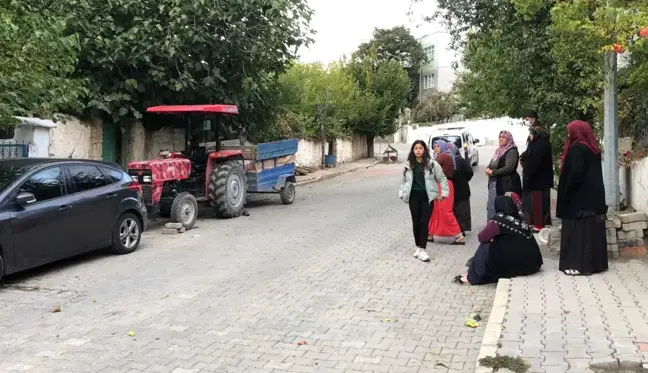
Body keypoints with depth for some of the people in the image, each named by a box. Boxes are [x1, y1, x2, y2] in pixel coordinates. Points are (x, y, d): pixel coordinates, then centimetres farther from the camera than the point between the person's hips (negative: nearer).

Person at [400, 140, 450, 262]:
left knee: (424, 223, -4)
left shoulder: (432, 163, -5)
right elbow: (404, 180, 14)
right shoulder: (408, 165, 3)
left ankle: (422, 249, 0)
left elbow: (442, 179, 1)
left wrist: (443, 193, -3)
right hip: (414, 197, 2)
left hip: (427, 197, -2)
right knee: (416, 223, 9)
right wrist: (402, 194, 7)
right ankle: (417, 247, 22)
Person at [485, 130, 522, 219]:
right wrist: (488, 169, -3)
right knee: (492, 205, 9)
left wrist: (493, 172, -17)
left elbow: (509, 168, -20)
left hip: (507, 183, -9)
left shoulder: (512, 151, -10)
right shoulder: (499, 150, 17)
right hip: (495, 183, 9)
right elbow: (492, 164, 21)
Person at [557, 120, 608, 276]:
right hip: (594, 195, 9)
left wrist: (565, 195, -15)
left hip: (579, 196, -8)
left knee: (577, 230, -4)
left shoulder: (576, 148, -14)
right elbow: (595, 172, 15)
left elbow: (574, 174, -21)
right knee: (592, 228, 11)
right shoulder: (594, 148, 12)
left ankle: (578, 264, -3)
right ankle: (596, 262, 16)